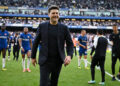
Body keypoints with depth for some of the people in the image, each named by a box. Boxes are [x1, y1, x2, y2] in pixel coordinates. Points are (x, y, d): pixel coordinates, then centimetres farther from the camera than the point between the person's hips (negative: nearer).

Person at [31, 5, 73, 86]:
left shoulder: (64, 28, 0)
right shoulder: (42, 26, -1)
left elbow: (70, 43, 2)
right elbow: (36, 42, 7)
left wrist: (69, 55, -16)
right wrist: (33, 57, 10)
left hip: (58, 61, 1)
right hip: (45, 61, -1)